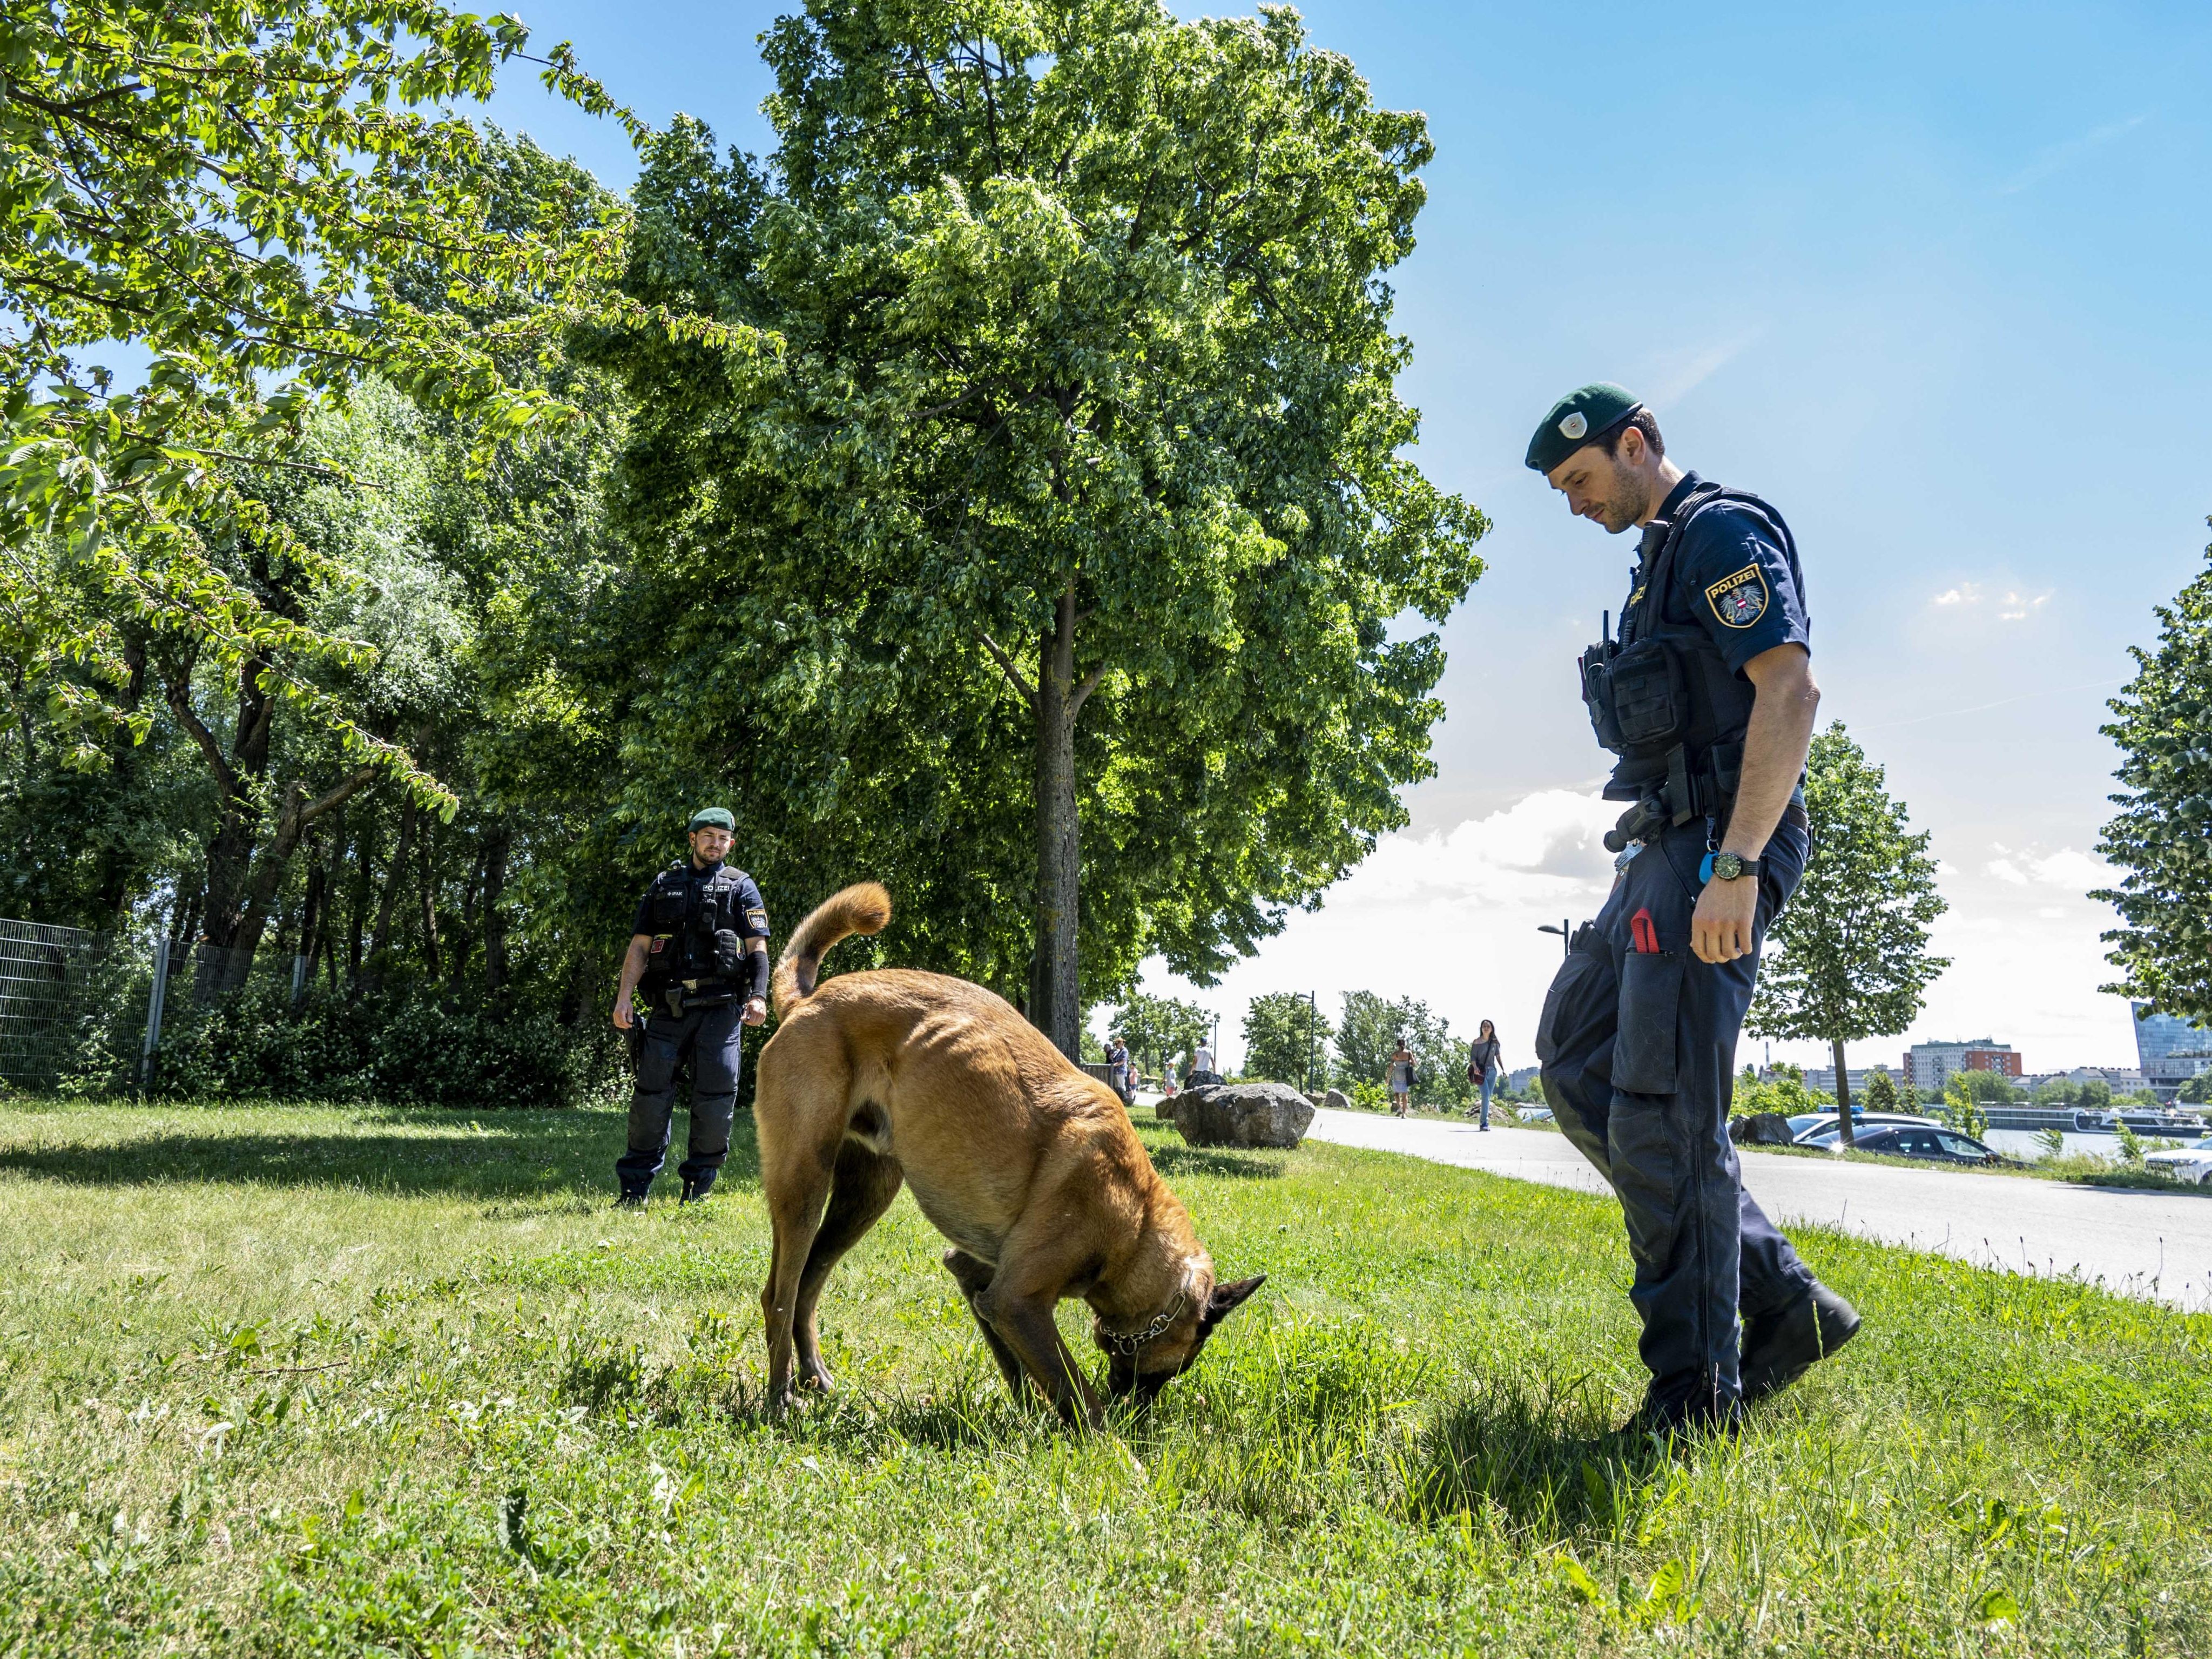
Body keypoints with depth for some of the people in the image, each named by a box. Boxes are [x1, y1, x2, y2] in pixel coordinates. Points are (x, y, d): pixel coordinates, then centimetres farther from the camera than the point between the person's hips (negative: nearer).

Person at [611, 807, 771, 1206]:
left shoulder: (741, 887, 10)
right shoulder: (664, 885, 15)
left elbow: (758, 947, 1)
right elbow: (639, 945, 10)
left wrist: (759, 996, -13)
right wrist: (624, 997, -1)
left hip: (721, 1006, -1)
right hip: (669, 1005, 1)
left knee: (717, 1092, -3)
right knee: (651, 1091, 0)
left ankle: (697, 1189, 9)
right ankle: (634, 1189, 10)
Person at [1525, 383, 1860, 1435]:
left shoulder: (1723, 530, -6)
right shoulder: (1661, 559, 23)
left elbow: (1791, 691, -19)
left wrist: (1736, 867, -26)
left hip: (1718, 846, -11)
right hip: (1667, 852, 11)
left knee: (1661, 1110, -10)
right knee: (1575, 1062, 9)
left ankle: (1696, 1393, 3)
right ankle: (1779, 1298, 13)